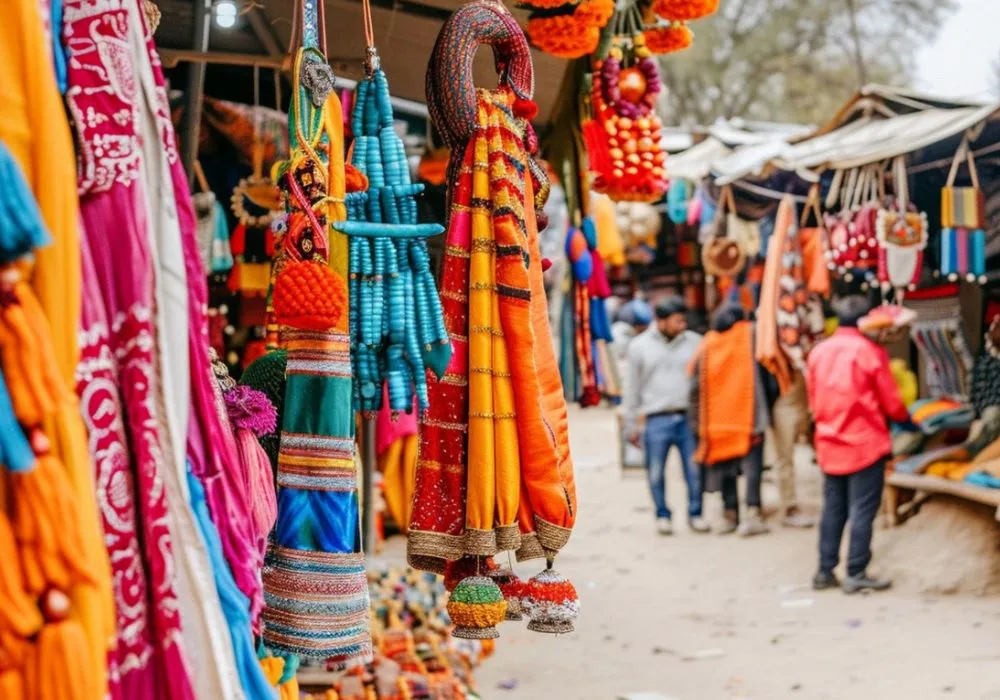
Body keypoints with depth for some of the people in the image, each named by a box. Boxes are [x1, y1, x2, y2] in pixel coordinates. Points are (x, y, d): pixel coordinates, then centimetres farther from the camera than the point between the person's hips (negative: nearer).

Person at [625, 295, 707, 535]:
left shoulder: (695, 342, 6)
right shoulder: (639, 346, 6)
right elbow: (633, 389, 9)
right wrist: (633, 425, 9)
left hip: (689, 417, 0)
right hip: (656, 420, 0)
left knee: (695, 470, -1)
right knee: (656, 472, 4)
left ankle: (695, 514, 14)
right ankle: (662, 515, 19)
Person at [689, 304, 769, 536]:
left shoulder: (707, 345, 8)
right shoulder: (752, 335, 3)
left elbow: (696, 385, 6)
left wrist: (697, 422, 9)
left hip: (718, 416, 3)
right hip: (749, 413, -3)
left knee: (725, 465, 13)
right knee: (751, 463, -5)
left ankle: (731, 515, 16)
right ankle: (752, 514, -17)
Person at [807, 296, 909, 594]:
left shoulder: (818, 352, 4)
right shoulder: (869, 351, -10)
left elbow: (813, 401, 10)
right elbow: (891, 402, -4)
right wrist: (905, 417, 15)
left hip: (830, 443, 5)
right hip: (865, 442, -5)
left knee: (833, 508, 12)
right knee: (863, 510, -1)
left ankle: (825, 571, 14)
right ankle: (856, 574, -1)